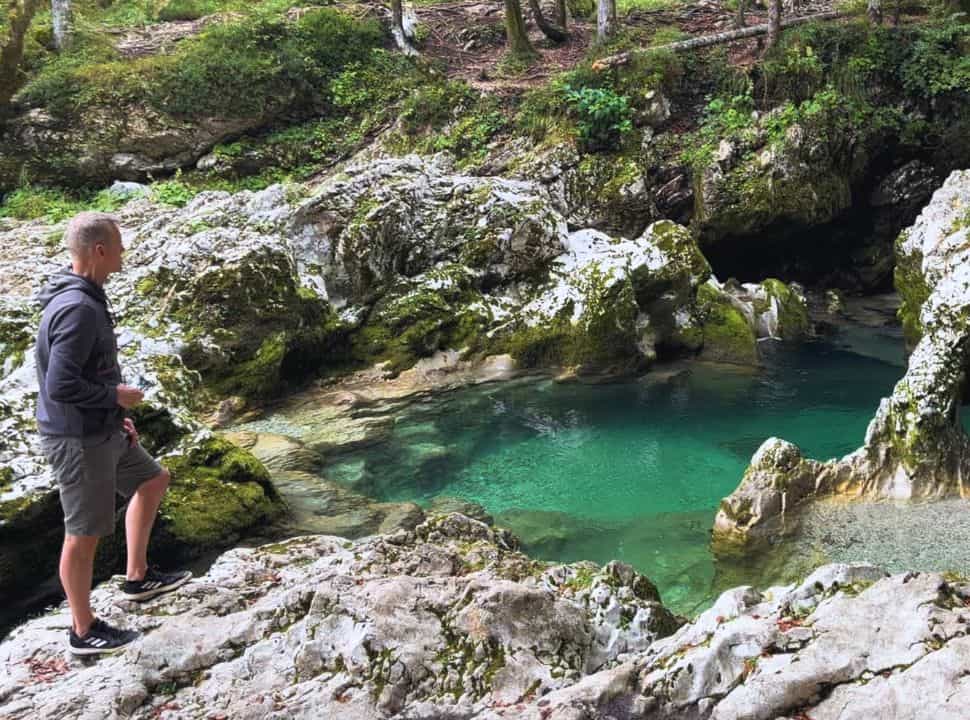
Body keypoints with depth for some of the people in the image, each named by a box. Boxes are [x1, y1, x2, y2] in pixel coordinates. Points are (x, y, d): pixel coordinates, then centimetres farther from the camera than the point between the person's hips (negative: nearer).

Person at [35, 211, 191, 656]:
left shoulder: (82, 298, 7)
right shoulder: (77, 309, -25)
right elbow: (60, 386, -30)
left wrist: (115, 415, 13)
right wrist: (118, 396, -16)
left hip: (100, 431, 10)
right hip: (78, 440, -10)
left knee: (152, 480, 24)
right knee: (84, 533, 3)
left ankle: (138, 578, 35)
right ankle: (84, 631, 19)